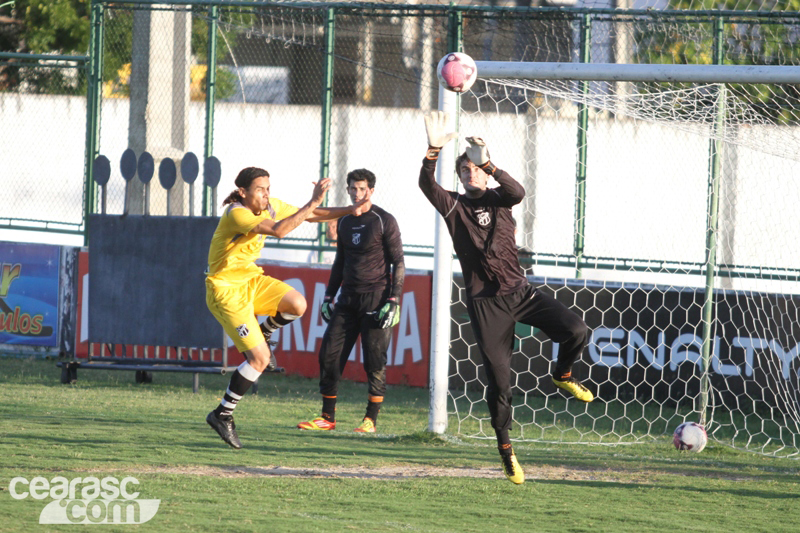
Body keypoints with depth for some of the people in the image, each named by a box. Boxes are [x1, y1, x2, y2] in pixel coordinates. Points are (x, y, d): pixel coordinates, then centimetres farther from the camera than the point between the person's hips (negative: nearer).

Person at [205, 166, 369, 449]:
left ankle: (262, 333, 16)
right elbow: (278, 230, -40)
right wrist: (313, 202, -41)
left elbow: (309, 215, 11)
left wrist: (350, 211, -1)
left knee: (297, 305, -16)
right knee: (260, 359, -14)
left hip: (250, 279, 8)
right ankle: (222, 415, 0)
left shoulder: (271, 206, 0)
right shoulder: (236, 214, -26)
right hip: (226, 290, -8)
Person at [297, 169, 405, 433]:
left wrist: (393, 300, -12)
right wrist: (329, 296, 16)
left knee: (374, 360, -7)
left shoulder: (384, 221, -4)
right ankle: (327, 417, 7)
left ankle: (371, 419, 1)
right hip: (348, 299, 6)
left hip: (376, 298, -6)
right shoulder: (344, 222, 13)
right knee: (330, 354, 0)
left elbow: (398, 263, -5)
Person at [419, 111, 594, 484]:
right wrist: (433, 152, -32)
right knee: (498, 378, -2)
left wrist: (488, 164, -33)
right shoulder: (453, 206, 6)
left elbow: (517, 192, -17)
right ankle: (505, 448, 14)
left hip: (520, 292, 1)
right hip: (485, 303, -1)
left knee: (576, 331, -17)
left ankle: (562, 375, 14)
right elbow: (427, 185, -14)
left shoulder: (498, 199, 8)